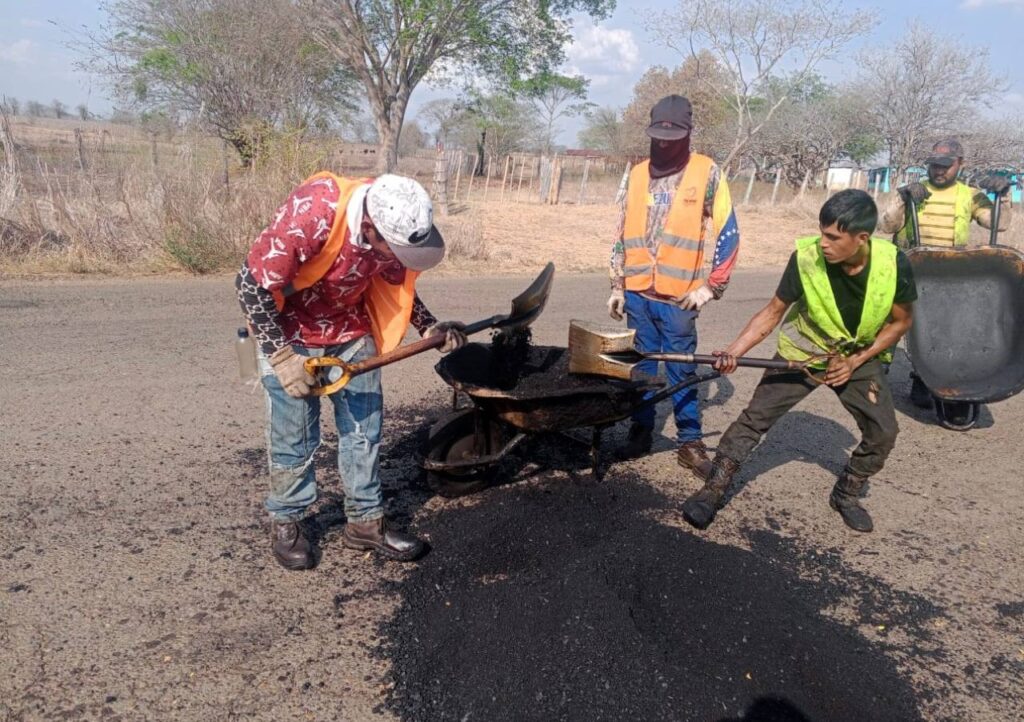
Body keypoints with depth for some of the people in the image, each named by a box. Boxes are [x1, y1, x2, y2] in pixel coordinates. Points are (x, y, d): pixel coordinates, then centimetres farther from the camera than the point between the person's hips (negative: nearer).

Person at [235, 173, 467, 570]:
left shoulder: (397, 224, -18)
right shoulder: (311, 214, -36)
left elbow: (396, 281, 3)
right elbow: (251, 282, -27)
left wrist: (428, 326, -11)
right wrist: (282, 356, -27)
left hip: (352, 329, 5)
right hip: (291, 332, -4)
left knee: (364, 428, 7)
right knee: (295, 436, 2)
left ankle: (365, 521, 22)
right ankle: (285, 524, 24)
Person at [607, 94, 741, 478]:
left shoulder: (706, 173, -3)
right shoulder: (637, 173, 9)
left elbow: (728, 235, -3)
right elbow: (622, 235, 13)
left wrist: (710, 287, -7)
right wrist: (617, 286, 9)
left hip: (677, 297, -3)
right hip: (637, 293, 4)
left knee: (682, 370, 4)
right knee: (641, 366, 12)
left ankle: (690, 442, 14)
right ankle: (641, 431, 23)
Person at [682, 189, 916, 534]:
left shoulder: (893, 263, -24)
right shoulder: (806, 257, -27)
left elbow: (901, 321, -7)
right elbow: (773, 312, -15)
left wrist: (856, 361, -14)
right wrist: (734, 351, -26)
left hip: (859, 357, 2)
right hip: (802, 353, -1)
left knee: (883, 432, -4)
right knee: (755, 417, -10)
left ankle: (846, 495, 22)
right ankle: (713, 491, 1)